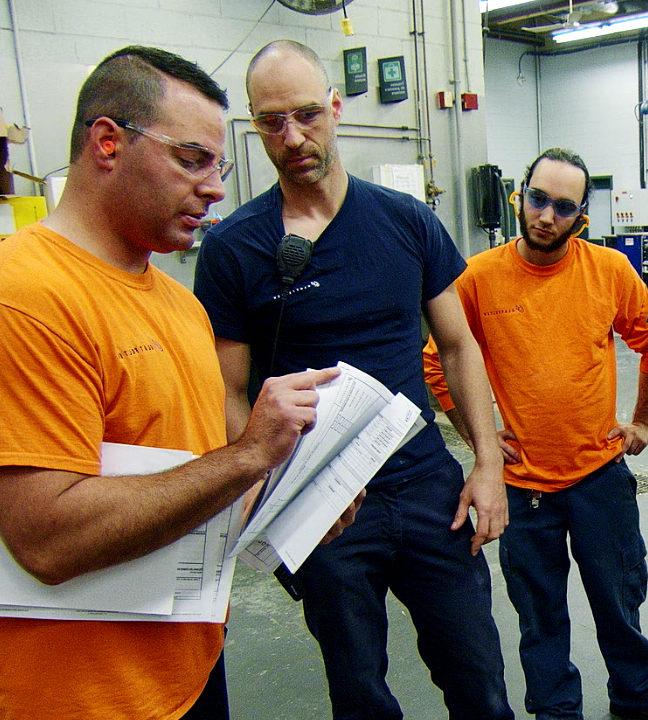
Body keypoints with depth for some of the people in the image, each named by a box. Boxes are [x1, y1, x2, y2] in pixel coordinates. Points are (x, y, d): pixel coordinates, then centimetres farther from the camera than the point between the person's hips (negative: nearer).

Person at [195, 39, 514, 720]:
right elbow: (230, 393, -4)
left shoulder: (407, 219, 1)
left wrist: (488, 463, 0)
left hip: (429, 484, 2)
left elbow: (457, 344, 7)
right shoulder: (231, 247, -6)